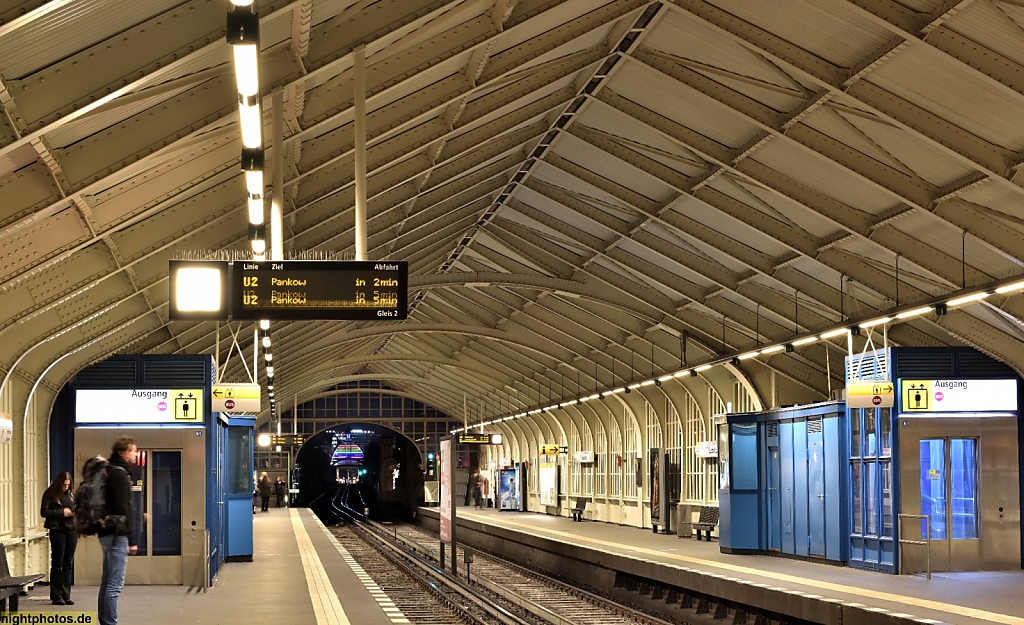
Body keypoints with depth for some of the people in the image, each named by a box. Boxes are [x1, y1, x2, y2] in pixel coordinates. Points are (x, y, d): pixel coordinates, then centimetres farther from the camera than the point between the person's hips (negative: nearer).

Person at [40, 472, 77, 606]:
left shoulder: (70, 495, 13)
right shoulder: (50, 494, -2)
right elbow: (43, 512, -9)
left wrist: (76, 513, 0)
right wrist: (61, 512, -14)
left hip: (72, 530, 5)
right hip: (58, 530, -5)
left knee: (68, 564, 6)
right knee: (58, 563, -1)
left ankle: (66, 595, 10)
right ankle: (56, 596, 4)